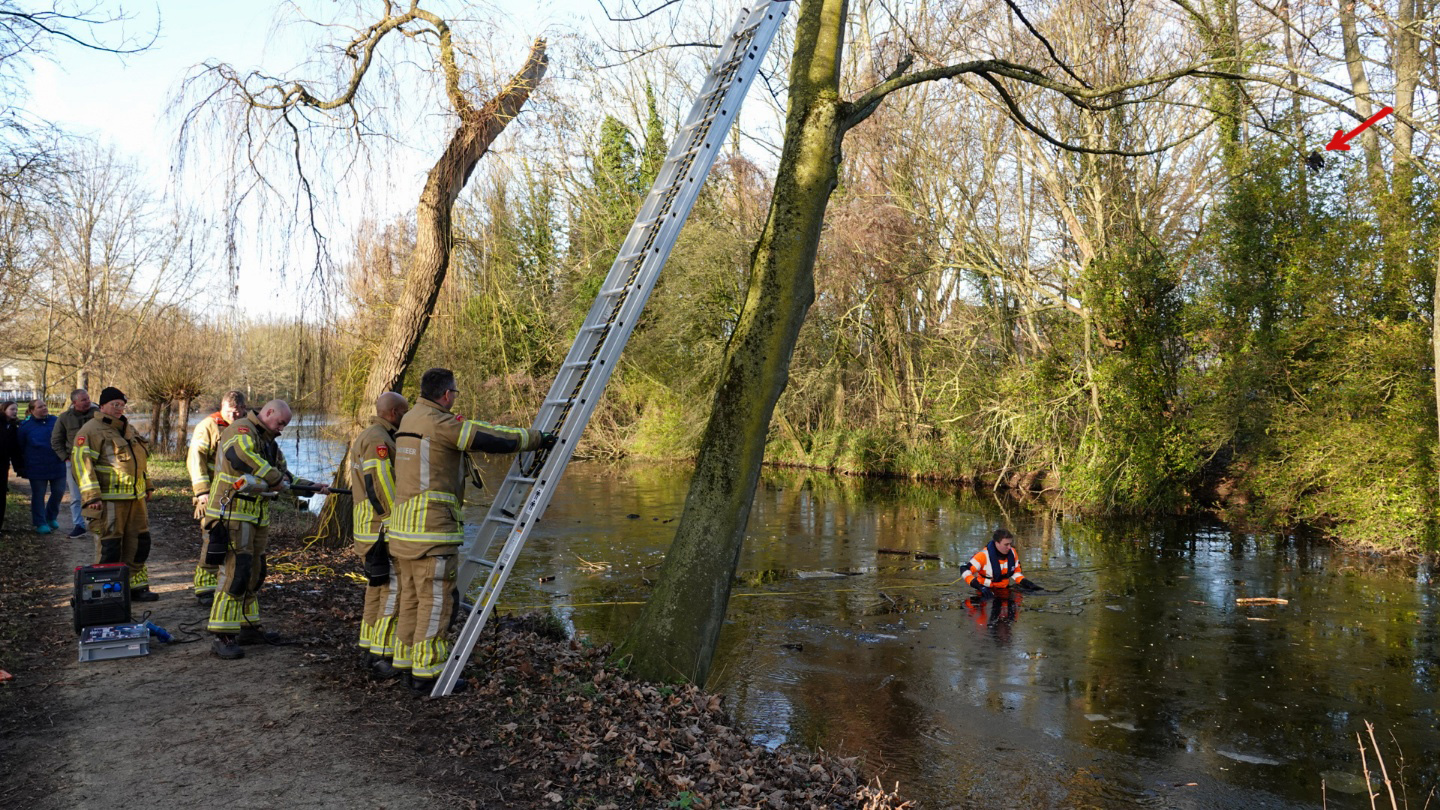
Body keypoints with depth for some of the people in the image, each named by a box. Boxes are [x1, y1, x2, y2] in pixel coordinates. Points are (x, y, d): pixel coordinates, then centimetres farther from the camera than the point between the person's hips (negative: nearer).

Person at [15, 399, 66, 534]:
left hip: (57, 466, 3)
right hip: (37, 469, -2)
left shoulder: (56, 421, 5)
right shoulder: (26, 426, -1)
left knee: (58, 492, 7)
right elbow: (20, 448, 4)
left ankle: (51, 517, 28)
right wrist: (20, 467, 5)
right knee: (38, 496, 4)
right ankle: (40, 523, 12)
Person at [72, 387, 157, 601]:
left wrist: (147, 486, 28)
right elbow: (81, 461, -16)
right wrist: (91, 495, -22)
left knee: (138, 543, 12)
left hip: (135, 497, 8)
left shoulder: (128, 429, 18)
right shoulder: (91, 430, -9)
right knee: (109, 546, -4)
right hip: (109, 499, -8)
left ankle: (136, 586, 23)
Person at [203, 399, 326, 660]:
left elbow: (286, 477, 25)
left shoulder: (270, 443, 20)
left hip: (257, 518, 10)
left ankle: (249, 628, 27)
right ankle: (223, 638, -9)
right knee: (235, 573, -12)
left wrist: (314, 487, 12)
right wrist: (275, 477, -28)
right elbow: (240, 454, -33)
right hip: (232, 513, -10)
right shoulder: (241, 430, -11)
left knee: (254, 573, 15)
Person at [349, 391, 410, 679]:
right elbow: (381, 488, -21)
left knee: (377, 588, 15)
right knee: (394, 591, -8)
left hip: (367, 529, 11)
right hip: (384, 530, -11)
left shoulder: (364, 437, 18)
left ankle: (372, 650, 21)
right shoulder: (379, 440, -15)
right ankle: (381, 655, -6)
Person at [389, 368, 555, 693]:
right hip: (431, 531, -10)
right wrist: (536, 438, -1)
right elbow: (491, 439, -13)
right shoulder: (439, 423, -14)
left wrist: (524, 436, 18)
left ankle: (409, 665, 23)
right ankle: (427, 673, 3)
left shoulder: (410, 419, 16)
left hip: (404, 526, 10)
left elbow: (470, 429, 18)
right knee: (436, 601, -2)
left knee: (412, 598, 16)